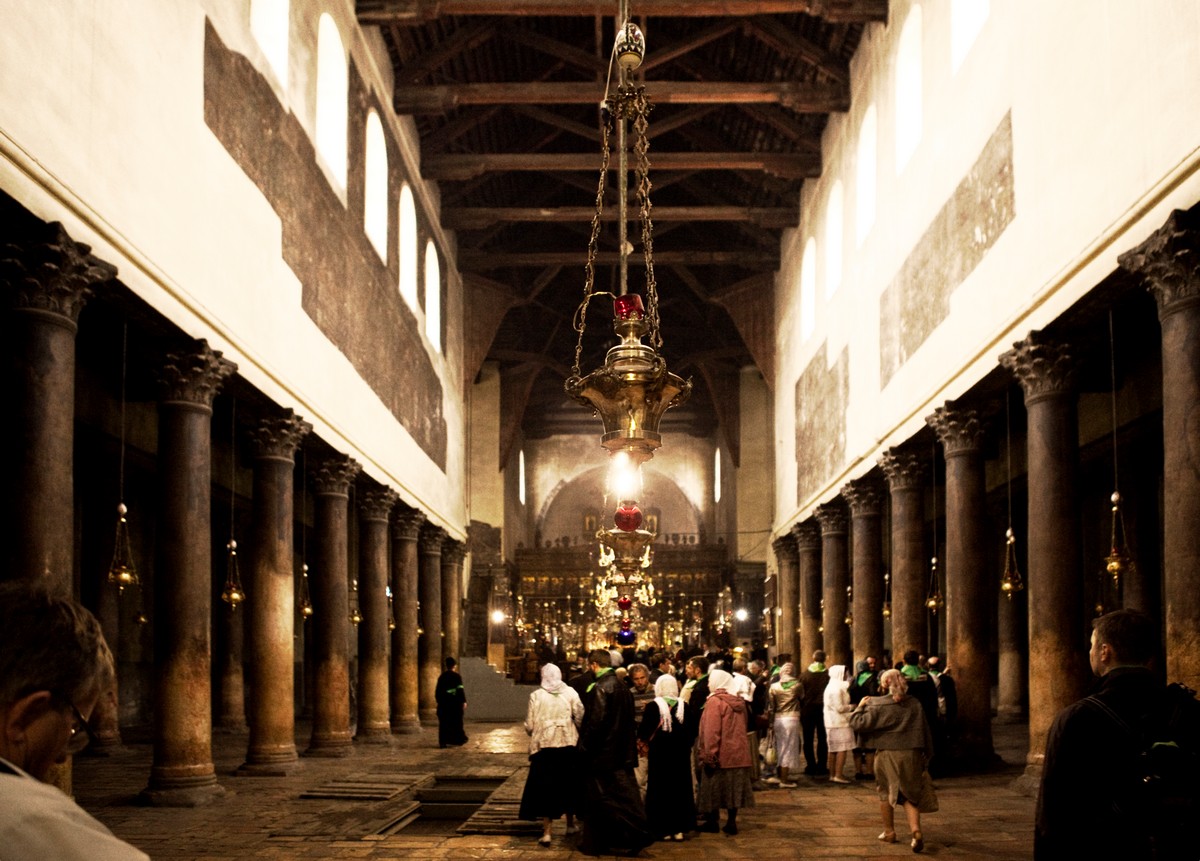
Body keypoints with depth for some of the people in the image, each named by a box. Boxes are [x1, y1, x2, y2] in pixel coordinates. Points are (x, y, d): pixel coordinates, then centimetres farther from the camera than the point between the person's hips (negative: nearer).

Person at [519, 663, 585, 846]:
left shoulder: (536, 695, -4)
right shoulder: (570, 692, -2)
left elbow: (529, 725, -5)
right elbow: (580, 717, -9)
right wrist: (576, 733, 9)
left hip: (544, 745, -2)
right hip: (568, 744, 2)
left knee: (545, 787, 3)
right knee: (568, 784, 18)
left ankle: (546, 832, -2)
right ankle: (570, 824, 31)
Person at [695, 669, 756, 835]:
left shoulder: (714, 701, -13)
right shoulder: (739, 702, 9)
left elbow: (712, 731, -18)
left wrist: (709, 755, -17)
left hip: (720, 754, -6)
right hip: (738, 753, 6)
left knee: (714, 788, 6)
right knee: (733, 788, 8)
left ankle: (712, 821, 12)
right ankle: (731, 822, 8)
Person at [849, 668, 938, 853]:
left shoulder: (878, 705, -9)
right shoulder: (915, 704, 4)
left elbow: (857, 724, -14)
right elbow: (926, 731, 9)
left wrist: (860, 706, 3)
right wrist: (927, 754, 19)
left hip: (887, 754, -3)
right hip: (912, 754, 3)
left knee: (886, 793, 16)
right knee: (910, 795, 8)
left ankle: (889, 832, 24)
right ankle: (916, 830, -12)